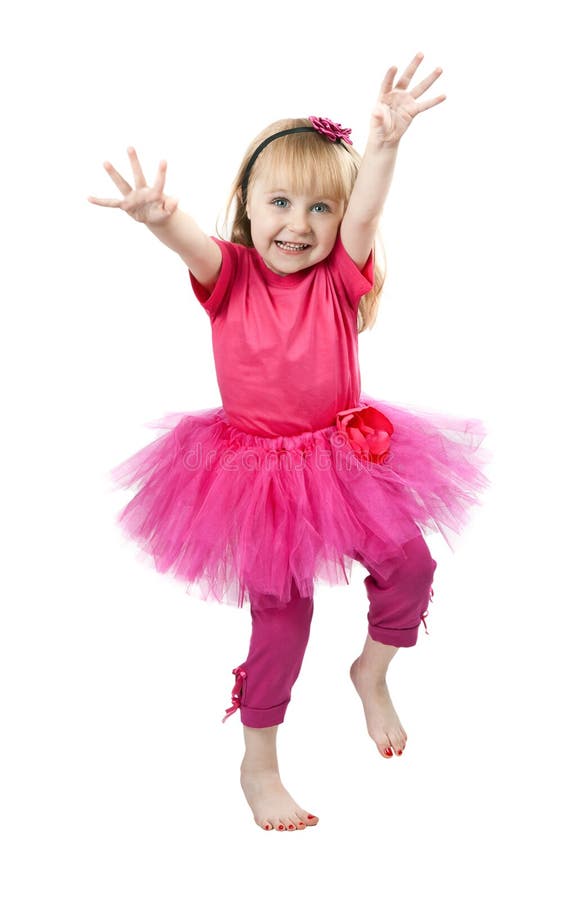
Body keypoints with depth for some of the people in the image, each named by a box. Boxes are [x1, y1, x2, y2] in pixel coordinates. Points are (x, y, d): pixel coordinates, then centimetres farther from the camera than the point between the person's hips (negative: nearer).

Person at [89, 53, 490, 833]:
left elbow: (363, 217, -25)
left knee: (409, 564, 0)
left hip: (343, 454, 3)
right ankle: (258, 768, 18)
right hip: (256, 468, -3)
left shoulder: (338, 277, -6)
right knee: (282, 611, -1)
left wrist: (385, 142, -44)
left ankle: (372, 672, 33)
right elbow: (195, 244, -33)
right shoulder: (231, 275, -10)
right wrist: (161, 218, -57)